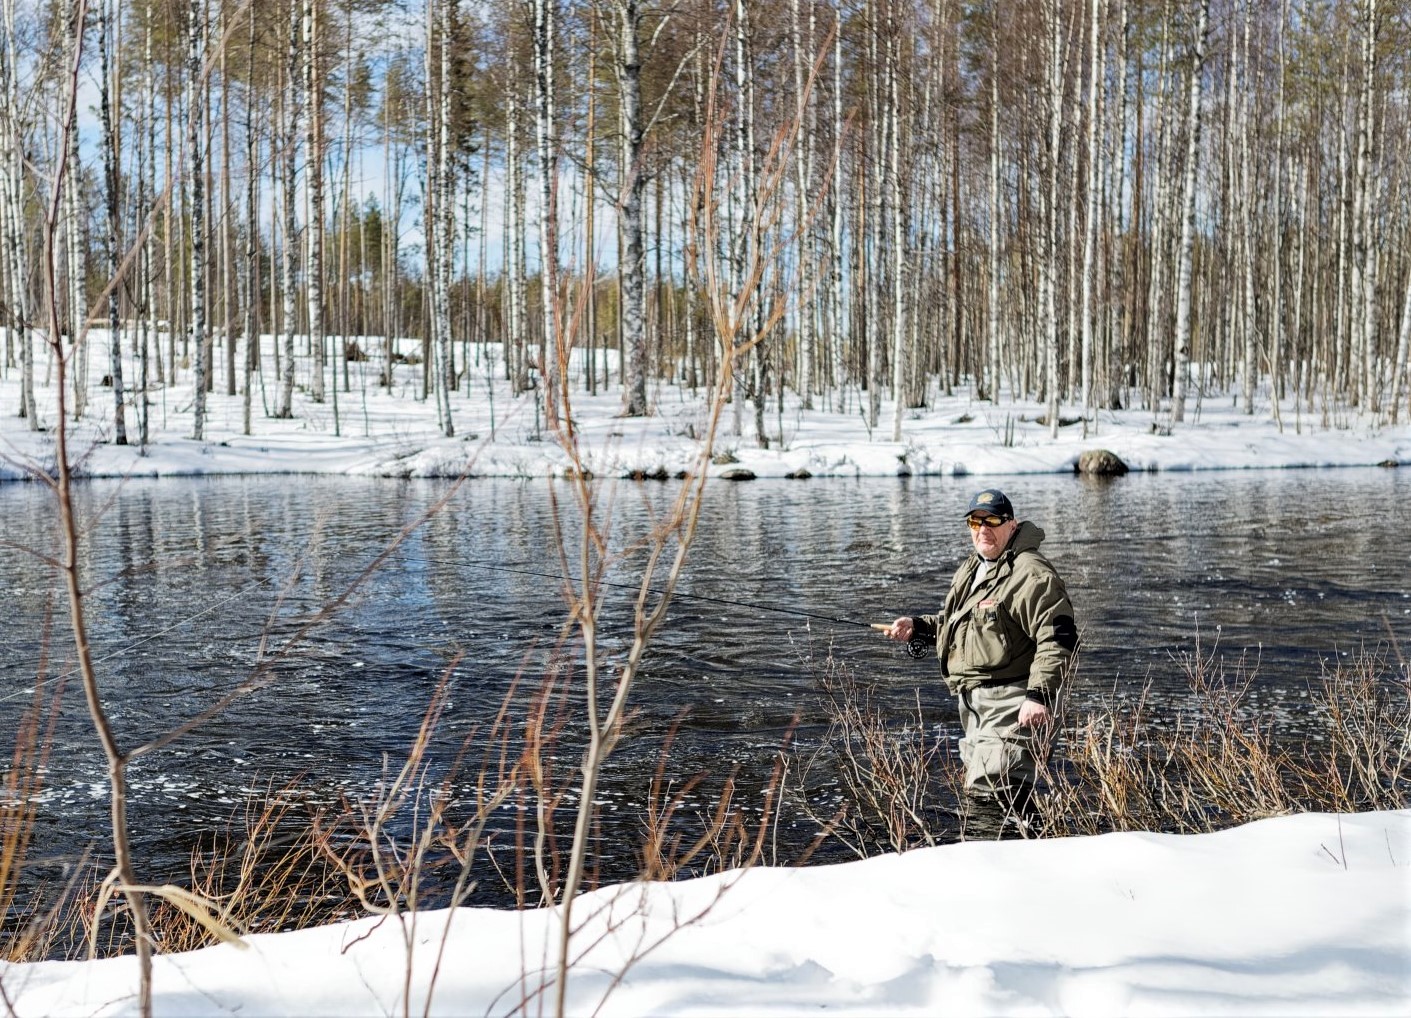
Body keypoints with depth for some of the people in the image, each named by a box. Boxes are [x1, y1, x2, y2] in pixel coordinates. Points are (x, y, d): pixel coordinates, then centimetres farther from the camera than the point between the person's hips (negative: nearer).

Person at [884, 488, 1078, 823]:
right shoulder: (970, 569, 17)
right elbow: (954, 622, 31)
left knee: (987, 791, -19)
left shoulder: (1031, 574, -15)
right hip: (973, 701, 10)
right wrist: (917, 626, 14)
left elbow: (1058, 638, -21)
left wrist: (1039, 695, -27)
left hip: (1011, 704, -10)